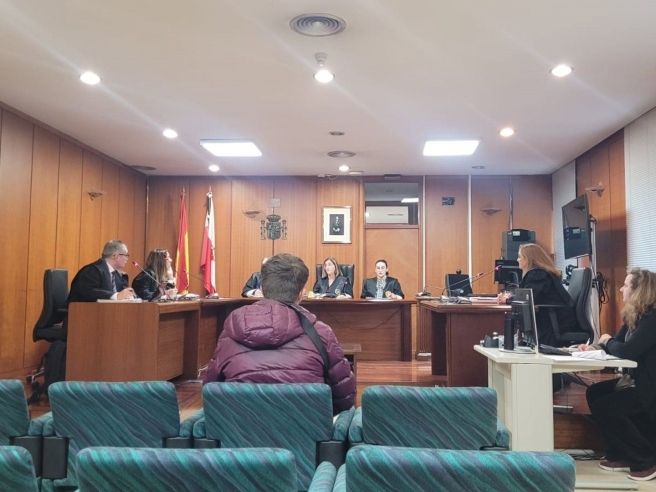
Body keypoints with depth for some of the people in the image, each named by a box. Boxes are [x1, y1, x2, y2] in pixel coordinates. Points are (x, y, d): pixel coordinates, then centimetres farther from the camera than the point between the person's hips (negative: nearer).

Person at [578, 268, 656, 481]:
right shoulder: (635, 316, 8)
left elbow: (627, 352, -30)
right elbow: (619, 345, 11)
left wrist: (608, 341, -10)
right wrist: (594, 348, -8)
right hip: (637, 381, 10)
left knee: (604, 407, -17)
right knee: (594, 393, 6)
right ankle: (622, 455, 13)